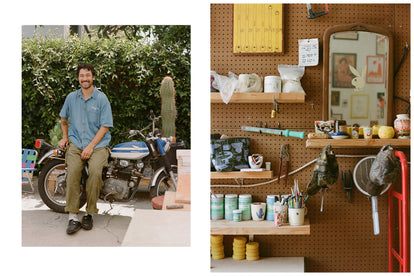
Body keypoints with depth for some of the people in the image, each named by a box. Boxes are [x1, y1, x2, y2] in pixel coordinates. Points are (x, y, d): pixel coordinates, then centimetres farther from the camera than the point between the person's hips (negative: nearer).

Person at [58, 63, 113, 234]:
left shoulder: (101, 98, 0)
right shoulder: (71, 97, 11)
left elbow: (105, 126, -5)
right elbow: (63, 118, 30)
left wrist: (90, 146, -13)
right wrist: (65, 137, 19)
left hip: (98, 143, -2)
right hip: (75, 143, 2)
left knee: (95, 171, -30)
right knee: (73, 170, -27)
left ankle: (89, 213, -16)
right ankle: (73, 217, -25)